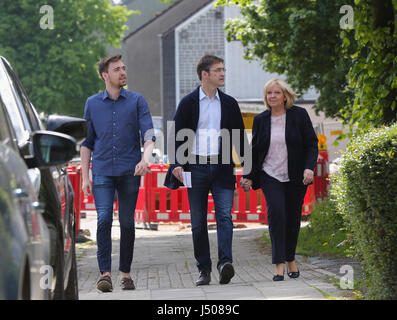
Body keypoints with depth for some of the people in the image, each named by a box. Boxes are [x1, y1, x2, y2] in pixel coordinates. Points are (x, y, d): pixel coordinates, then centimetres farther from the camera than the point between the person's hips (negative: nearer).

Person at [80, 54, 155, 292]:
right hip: (102, 172, 0)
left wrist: (145, 159, -22)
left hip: (129, 172, 0)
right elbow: (87, 142, 14)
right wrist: (85, 176, 7)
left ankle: (126, 273, 13)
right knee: (104, 219, -14)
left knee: (127, 223, 2)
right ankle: (105, 273, -16)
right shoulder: (93, 103, 10)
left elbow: (149, 135, -2)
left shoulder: (137, 101, 5)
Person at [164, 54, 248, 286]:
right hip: (196, 168, -1)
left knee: (225, 216, -14)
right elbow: (177, 135, 3)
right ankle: (204, 269, 9)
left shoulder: (229, 103, 11)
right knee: (198, 222, 3)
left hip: (222, 168, 1)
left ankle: (225, 263, -23)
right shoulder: (188, 103, 4)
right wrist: (177, 164, -11)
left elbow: (240, 137, 15)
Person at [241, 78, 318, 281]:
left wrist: (309, 167, -14)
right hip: (270, 176, 0)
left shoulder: (299, 115, 0)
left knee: (293, 217, 3)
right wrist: (249, 177, 11)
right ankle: (279, 264, -19)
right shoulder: (260, 120, 7)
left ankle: (290, 259, 24)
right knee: (275, 212, -18)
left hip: (295, 178, 0)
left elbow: (311, 144, 0)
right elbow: (255, 150, 14)